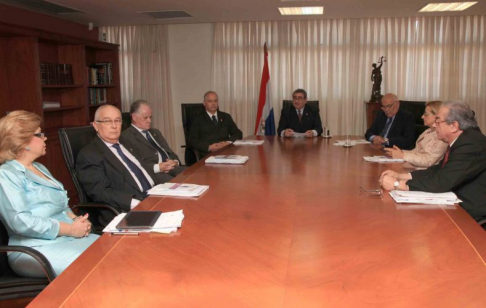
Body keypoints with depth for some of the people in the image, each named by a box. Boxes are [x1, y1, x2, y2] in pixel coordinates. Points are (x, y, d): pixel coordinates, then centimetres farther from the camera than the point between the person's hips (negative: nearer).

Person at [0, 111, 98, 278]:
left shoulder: (40, 168, 18)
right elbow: (20, 222, -21)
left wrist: (75, 219, -1)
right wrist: (71, 229, -17)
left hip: (68, 238, 8)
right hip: (35, 250, -8)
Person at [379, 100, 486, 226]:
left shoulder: (471, 144, -25)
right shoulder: (462, 140, 3)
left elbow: (441, 182, -28)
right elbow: (438, 170, 10)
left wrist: (397, 184, -21)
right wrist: (400, 176, 2)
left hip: (473, 215, -7)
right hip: (460, 205, 7)